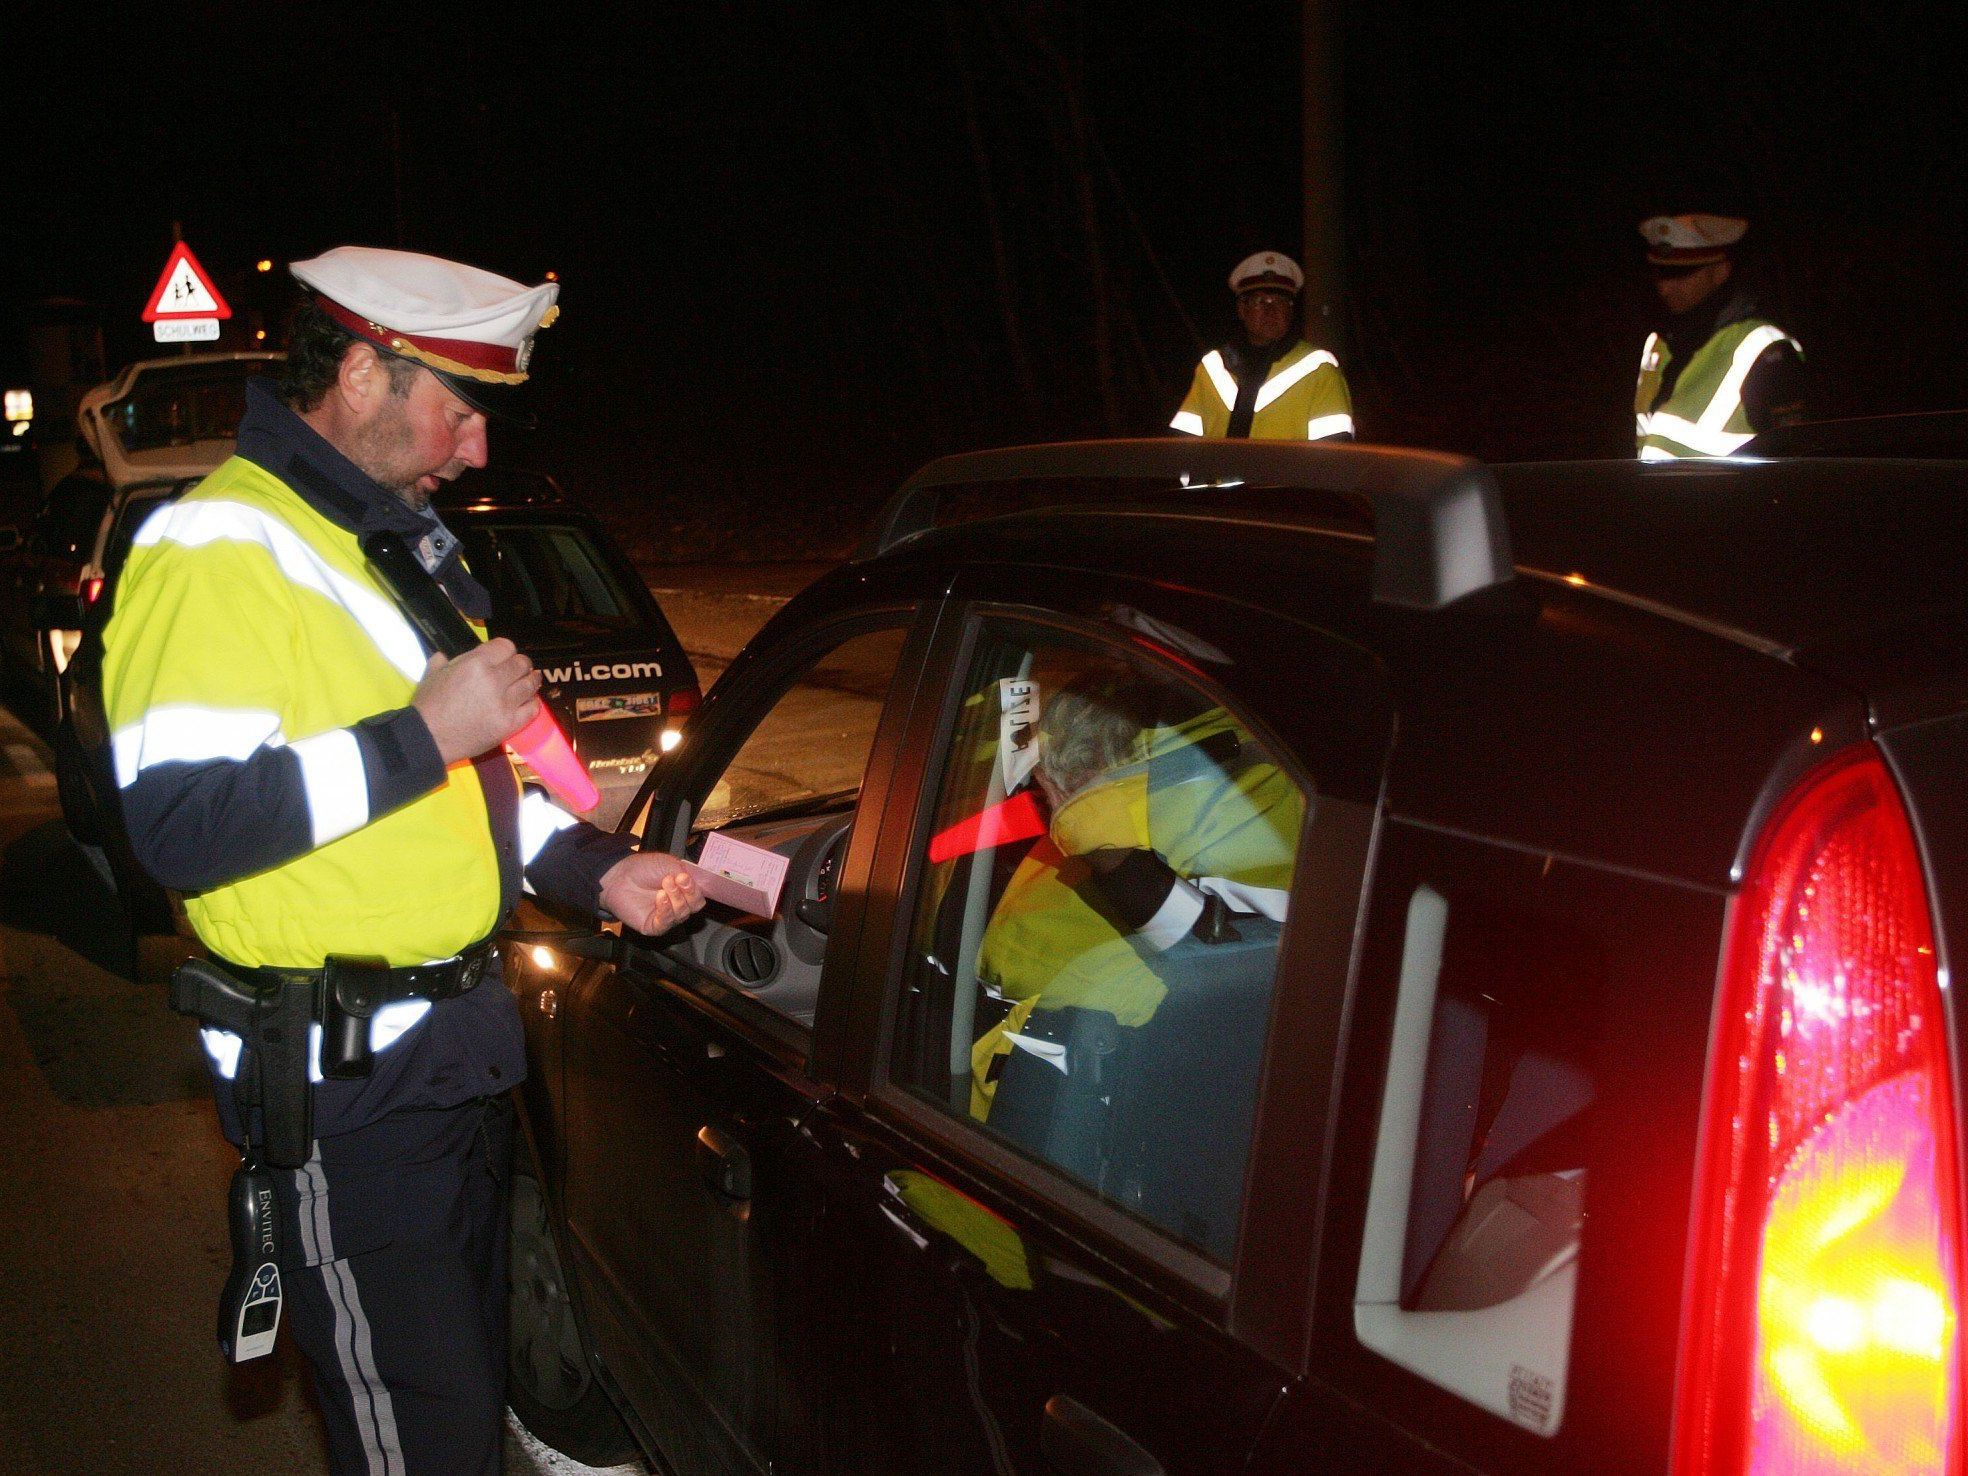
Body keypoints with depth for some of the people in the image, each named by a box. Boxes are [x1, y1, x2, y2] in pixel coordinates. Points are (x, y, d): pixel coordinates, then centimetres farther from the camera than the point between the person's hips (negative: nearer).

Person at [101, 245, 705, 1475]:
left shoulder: (407, 539, 15)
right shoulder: (219, 551, -16)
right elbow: (179, 826, -26)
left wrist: (596, 871, 8)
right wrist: (423, 732, -25)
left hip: (458, 1041, 10)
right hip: (347, 1084, -9)